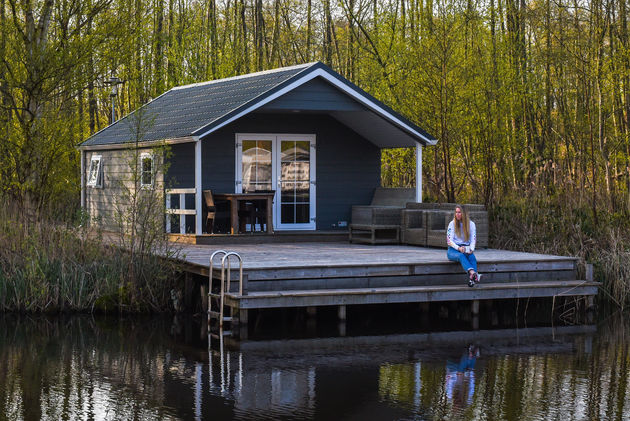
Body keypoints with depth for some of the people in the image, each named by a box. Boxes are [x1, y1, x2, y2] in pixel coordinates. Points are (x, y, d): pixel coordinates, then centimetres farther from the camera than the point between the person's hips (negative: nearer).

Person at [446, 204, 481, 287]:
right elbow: (449, 241, -3)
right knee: (461, 256, -37)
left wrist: (471, 249, -17)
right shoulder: (452, 224, 4)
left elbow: (473, 240, 5)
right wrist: (458, 248, -22)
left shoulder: (471, 224, 10)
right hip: (453, 250, -2)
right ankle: (473, 273, -65)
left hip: (466, 249, 2)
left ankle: (472, 279, -55)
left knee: (472, 257, -33)